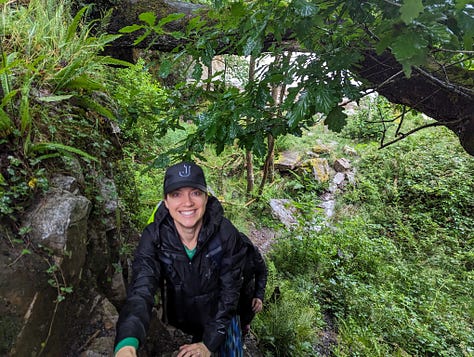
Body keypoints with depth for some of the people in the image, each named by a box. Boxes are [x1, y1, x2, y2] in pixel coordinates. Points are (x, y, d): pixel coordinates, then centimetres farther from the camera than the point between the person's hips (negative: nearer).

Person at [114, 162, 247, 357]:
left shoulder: (225, 233, -27)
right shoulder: (153, 237, -24)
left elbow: (229, 290, -18)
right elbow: (141, 290, -34)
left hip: (220, 318, -1)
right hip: (181, 318, 1)